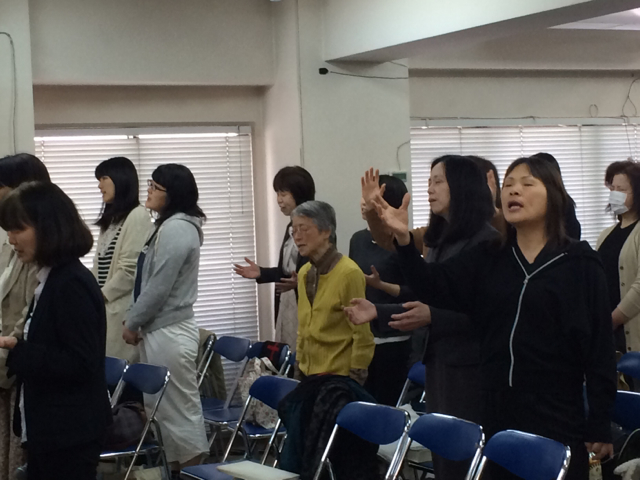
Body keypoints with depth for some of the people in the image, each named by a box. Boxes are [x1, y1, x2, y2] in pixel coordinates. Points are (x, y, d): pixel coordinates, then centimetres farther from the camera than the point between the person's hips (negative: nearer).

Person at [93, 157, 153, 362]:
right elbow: (101, 265, 16)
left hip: (123, 309, -8)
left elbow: (131, 269, -16)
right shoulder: (111, 218, 19)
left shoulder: (138, 216, -9)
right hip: (105, 306, 8)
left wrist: (101, 295, -11)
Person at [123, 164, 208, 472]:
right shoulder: (170, 226, 15)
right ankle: (178, 469, 20)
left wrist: (132, 323, -9)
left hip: (168, 332, -10)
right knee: (165, 408, 13)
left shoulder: (176, 229, -17)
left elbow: (158, 287, -19)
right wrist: (134, 320, 11)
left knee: (179, 410, -2)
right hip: (160, 329, 10)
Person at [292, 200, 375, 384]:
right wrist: (298, 365, 15)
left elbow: (362, 334, -12)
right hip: (308, 374, 7)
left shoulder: (349, 273, -13)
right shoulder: (304, 273, 9)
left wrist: (355, 378, -12)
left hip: (340, 377, -7)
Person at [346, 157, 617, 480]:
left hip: (557, 420, -4)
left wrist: (599, 426, -7)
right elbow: (435, 287, -2)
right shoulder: (488, 258, 8)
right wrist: (404, 239, -20)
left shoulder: (580, 264, -3)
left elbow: (599, 345, -4)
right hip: (496, 413, 4)